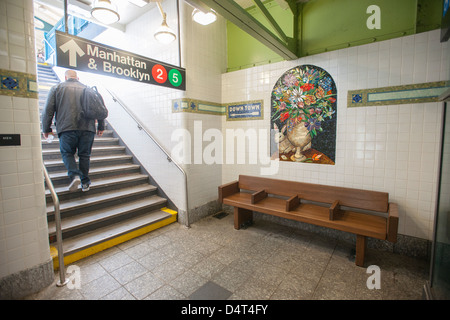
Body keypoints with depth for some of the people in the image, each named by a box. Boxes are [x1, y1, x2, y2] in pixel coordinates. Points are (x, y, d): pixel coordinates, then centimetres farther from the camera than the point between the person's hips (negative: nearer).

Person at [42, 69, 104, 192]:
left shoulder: (56, 88, 11)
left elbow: (48, 110, 5)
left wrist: (46, 129, 12)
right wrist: (101, 127, 18)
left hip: (67, 128, -2)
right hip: (87, 128, 2)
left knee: (67, 153, 12)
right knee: (84, 155, 9)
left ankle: (75, 175, -10)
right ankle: (85, 183, 10)